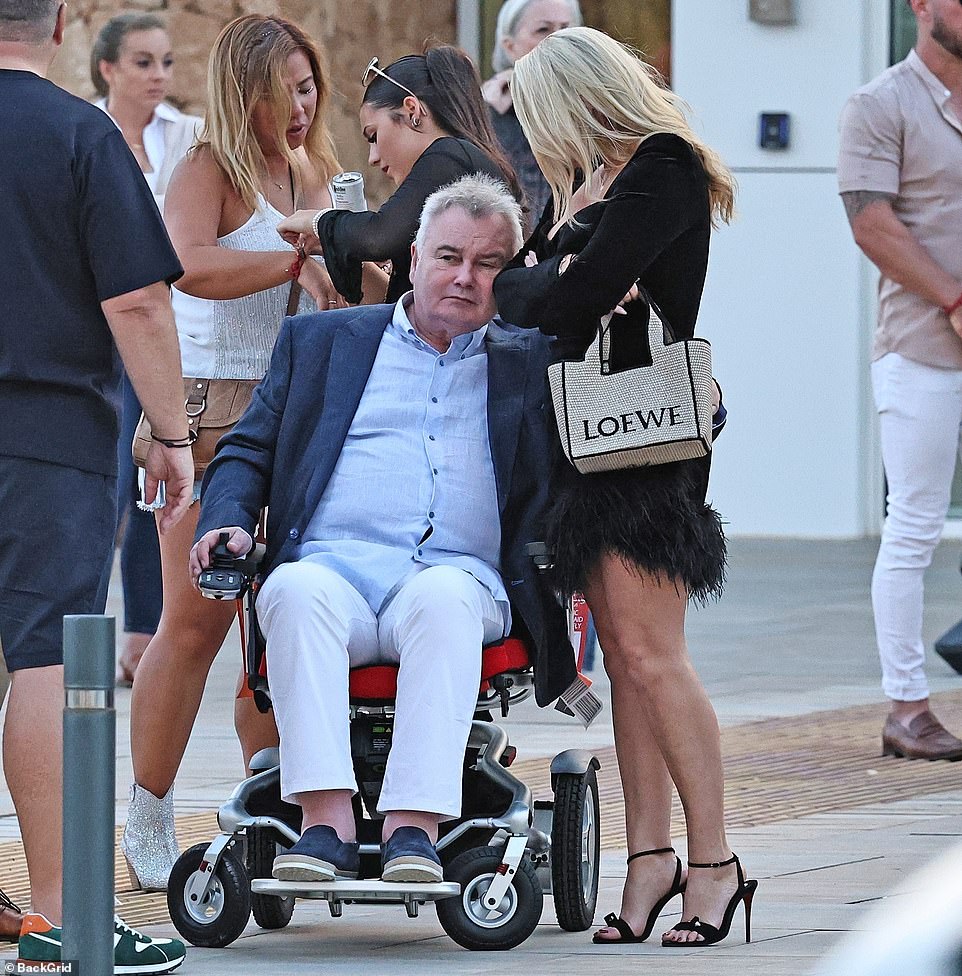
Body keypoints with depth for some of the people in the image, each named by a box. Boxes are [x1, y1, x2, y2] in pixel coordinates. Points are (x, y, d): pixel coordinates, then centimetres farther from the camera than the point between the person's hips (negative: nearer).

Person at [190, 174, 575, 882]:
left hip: (455, 577, -1)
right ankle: (326, 821, -43)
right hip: (332, 564, 1)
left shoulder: (532, 364, 21)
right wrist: (226, 523, 1)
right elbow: (248, 452, 20)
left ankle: (414, 826, -46)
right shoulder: (322, 341, 22)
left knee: (443, 599, -37)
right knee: (297, 590, -36)